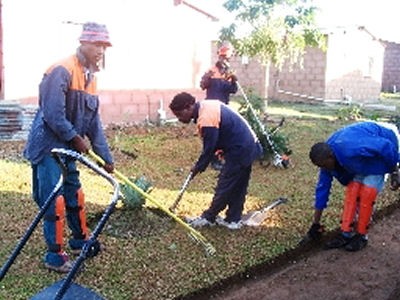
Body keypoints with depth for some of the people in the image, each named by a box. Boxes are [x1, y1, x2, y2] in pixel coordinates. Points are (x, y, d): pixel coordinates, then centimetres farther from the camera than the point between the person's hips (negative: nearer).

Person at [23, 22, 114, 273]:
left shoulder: (90, 77, 9)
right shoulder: (62, 71, -20)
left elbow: (94, 120, 10)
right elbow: (53, 114, -25)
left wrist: (106, 156, 8)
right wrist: (76, 138, -13)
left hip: (67, 148, 9)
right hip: (48, 147, -9)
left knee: (75, 196, 18)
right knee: (54, 201, -2)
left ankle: (80, 240, 36)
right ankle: (55, 256, 11)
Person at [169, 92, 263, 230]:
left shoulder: (206, 120, -24)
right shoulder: (206, 105, 6)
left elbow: (209, 149, -15)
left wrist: (198, 168, 1)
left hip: (240, 151, -10)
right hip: (248, 146, 10)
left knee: (224, 187, 3)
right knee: (238, 187, 15)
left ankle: (208, 218, 15)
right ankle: (233, 219, 25)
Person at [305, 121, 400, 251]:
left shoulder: (351, 148, -42)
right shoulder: (326, 157, -16)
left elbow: (386, 146, -33)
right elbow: (322, 188, -7)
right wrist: (316, 223, -3)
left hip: (382, 151, -6)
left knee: (367, 194, -11)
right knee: (351, 192, -3)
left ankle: (361, 235, 2)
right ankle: (346, 233, 4)